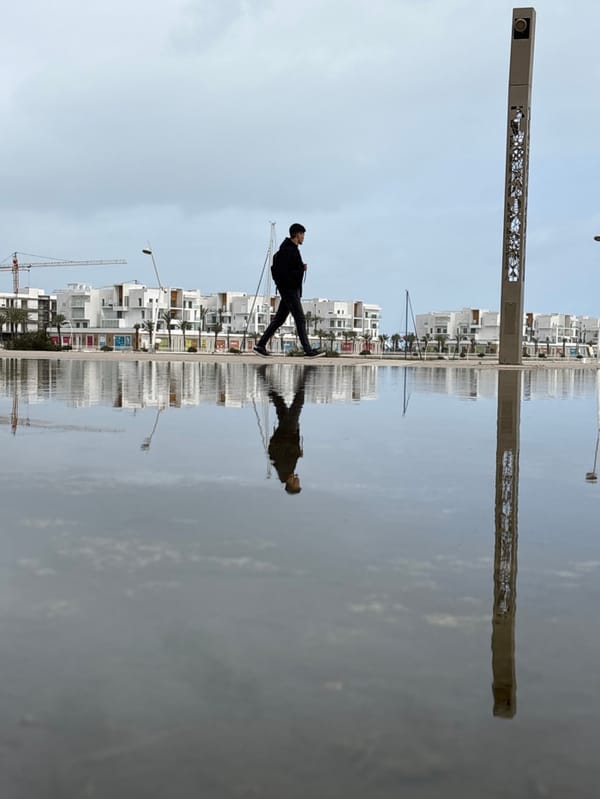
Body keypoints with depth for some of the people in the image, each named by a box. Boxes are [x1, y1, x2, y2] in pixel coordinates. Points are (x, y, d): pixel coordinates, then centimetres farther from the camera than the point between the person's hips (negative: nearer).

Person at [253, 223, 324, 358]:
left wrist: (302, 268, 3)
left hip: (293, 290, 10)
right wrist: (301, 269, -15)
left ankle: (260, 345, 15)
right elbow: (282, 272, -21)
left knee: (279, 319, 12)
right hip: (289, 290, -10)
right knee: (300, 319, -8)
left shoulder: (292, 249, 16)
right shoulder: (287, 250, -16)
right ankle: (308, 350, -7)